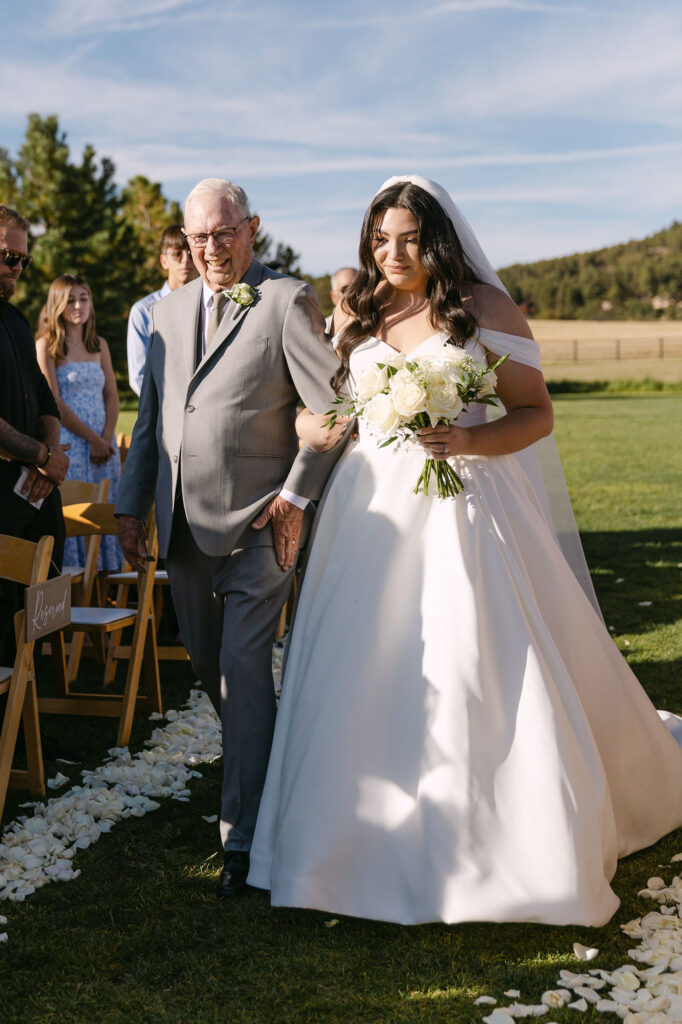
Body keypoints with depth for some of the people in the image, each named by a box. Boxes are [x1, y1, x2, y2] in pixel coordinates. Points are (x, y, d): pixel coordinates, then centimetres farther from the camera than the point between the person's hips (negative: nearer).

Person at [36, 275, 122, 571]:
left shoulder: (99, 345, 14)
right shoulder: (46, 346, -3)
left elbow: (112, 397, 10)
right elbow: (54, 404, -8)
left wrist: (105, 439, -5)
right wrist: (92, 438, -10)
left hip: (103, 443, 5)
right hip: (67, 444, -5)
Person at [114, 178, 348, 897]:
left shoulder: (289, 301, -6)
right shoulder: (168, 310, 13)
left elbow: (332, 407, -8)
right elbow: (150, 416, 16)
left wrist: (296, 494, -11)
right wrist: (131, 505, 13)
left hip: (258, 521, -6)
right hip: (182, 522, 7)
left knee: (243, 667, -6)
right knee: (206, 663, 16)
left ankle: (243, 832, 4)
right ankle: (264, 759, 41)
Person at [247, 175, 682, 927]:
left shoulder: (485, 308, 0)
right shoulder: (356, 315, 13)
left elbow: (537, 412, -2)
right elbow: (324, 406, 21)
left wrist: (473, 440, -20)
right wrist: (314, 426, -2)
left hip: (461, 505, -4)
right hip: (372, 509, 4)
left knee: (481, 671, -7)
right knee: (365, 676, 3)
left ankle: (511, 840, 9)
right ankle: (374, 838, 18)